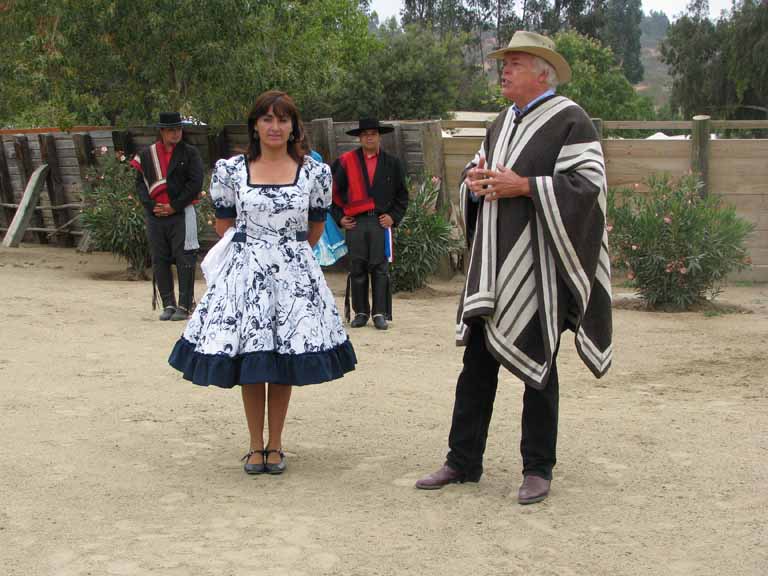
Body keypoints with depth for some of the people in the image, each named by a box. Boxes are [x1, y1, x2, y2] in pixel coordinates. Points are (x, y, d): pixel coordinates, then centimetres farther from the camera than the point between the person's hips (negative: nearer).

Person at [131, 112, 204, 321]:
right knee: (159, 261, 5)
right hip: (155, 215, 3)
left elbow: (195, 183, -5)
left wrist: (174, 207, -9)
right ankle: (168, 305, 13)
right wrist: (151, 206, -8)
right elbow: (140, 183, 8)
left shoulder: (190, 153, 2)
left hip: (181, 214, -3)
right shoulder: (147, 155, 9)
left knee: (184, 260, -6)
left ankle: (184, 306, -1)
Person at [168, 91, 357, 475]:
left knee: (284, 361, 5)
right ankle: (256, 445, 17)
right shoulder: (231, 170, -1)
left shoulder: (314, 172, 0)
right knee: (248, 360, 3)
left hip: (294, 272, 0)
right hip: (245, 270, 0)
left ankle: (275, 444, 18)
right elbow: (223, 223, 10)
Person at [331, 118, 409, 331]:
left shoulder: (392, 163, 11)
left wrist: (394, 216, 2)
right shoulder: (346, 161, 8)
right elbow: (335, 191, 12)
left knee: (380, 268, -4)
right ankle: (360, 312, 10)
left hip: (380, 221, 0)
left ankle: (380, 313, 1)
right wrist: (339, 217, 4)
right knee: (357, 268, 2)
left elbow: (402, 194, 14)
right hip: (355, 222, 0)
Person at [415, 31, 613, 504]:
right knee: (477, 361, 9)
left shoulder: (569, 121, -8)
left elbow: (588, 184, -17)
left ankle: (538, 469, 16)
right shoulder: (503, 122, 15)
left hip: (536, 268, -7)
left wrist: (522, 185, -20)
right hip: (493, 266, 7)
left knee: (537, 366, 3)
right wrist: (474, 179, 0)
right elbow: (477, 169, 24)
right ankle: (463, 461, 20)